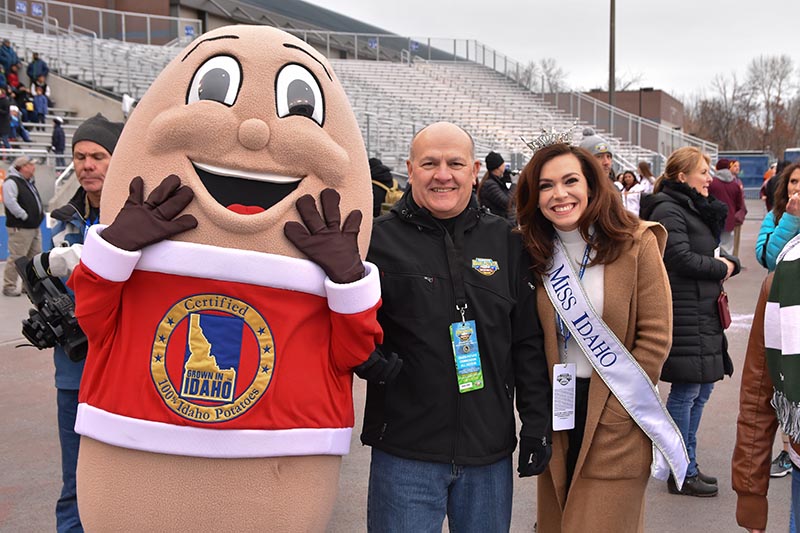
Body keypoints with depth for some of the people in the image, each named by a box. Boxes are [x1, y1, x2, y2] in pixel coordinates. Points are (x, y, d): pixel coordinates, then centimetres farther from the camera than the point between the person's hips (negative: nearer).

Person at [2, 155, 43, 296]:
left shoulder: (29, 182, 19)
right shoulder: (11, 182, -12)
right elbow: (10, 202, -24)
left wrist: (40, 214, 15)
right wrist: (24, 216, -20)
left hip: (34, 227, 10)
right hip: (20, 228, -10)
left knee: (35, 256, 12)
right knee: (17, 258, -8)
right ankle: (9, 286, 0)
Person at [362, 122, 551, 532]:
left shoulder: (505, 242, 6)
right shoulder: (380, 239, -4)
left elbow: (528, 341, 10)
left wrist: (536, 422, 7)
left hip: (490, 454, 4)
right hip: (404, 455, -3)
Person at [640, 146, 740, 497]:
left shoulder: (697, 208, 18)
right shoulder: (668, 210, -13)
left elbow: (717, 253, 18)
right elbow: (683, 259, -21)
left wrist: (728, 263, -4)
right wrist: (719, 268, -6)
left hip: (704, 314, 10)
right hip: (685, 317, -10)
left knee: (700, 390, 15)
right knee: (686, 392, -2)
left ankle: (687, 465, 27)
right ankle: (682, 475, 9)